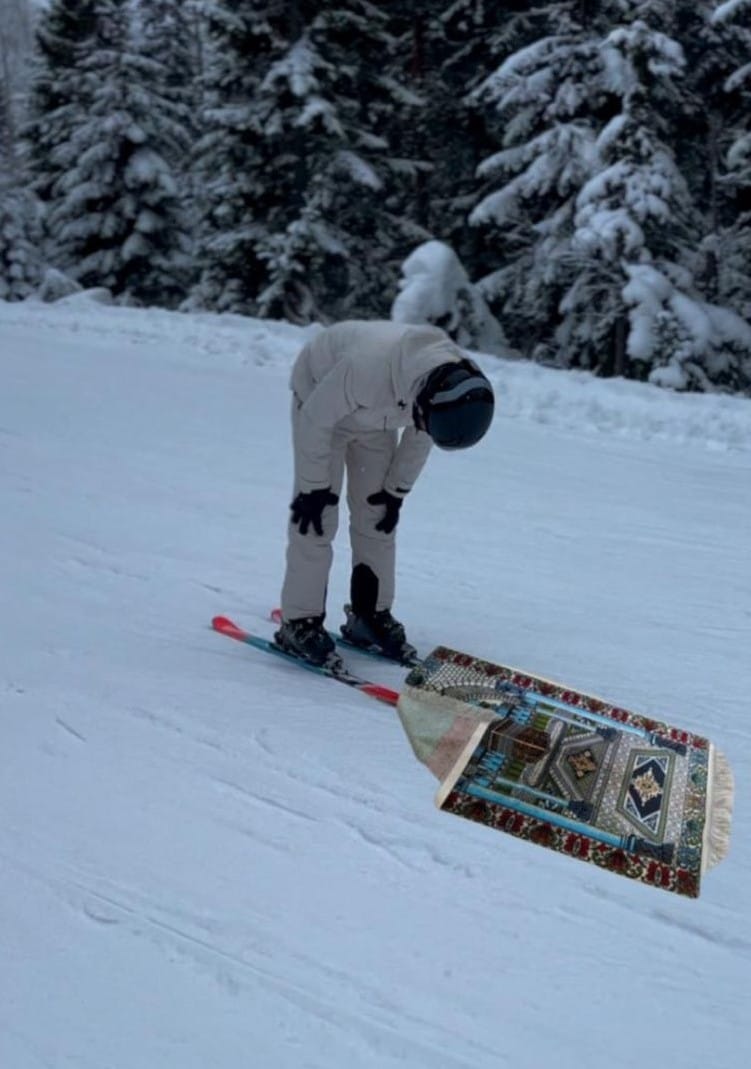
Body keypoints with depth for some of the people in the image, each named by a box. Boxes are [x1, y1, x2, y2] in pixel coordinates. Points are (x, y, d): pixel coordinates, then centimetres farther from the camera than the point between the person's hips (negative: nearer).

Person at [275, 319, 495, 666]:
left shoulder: (459, 382, -25)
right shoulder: (370, 365, -44)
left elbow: (420, 436, -5)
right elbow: (316, 419, -28)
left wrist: (397, 490, 0)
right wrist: (314, 487, -20)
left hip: (376, 416, 5)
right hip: (320, 398, -5)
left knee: (376, 515, 3)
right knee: (316, 517, -9)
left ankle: (370, 615, 15)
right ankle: (299, 622, 1)